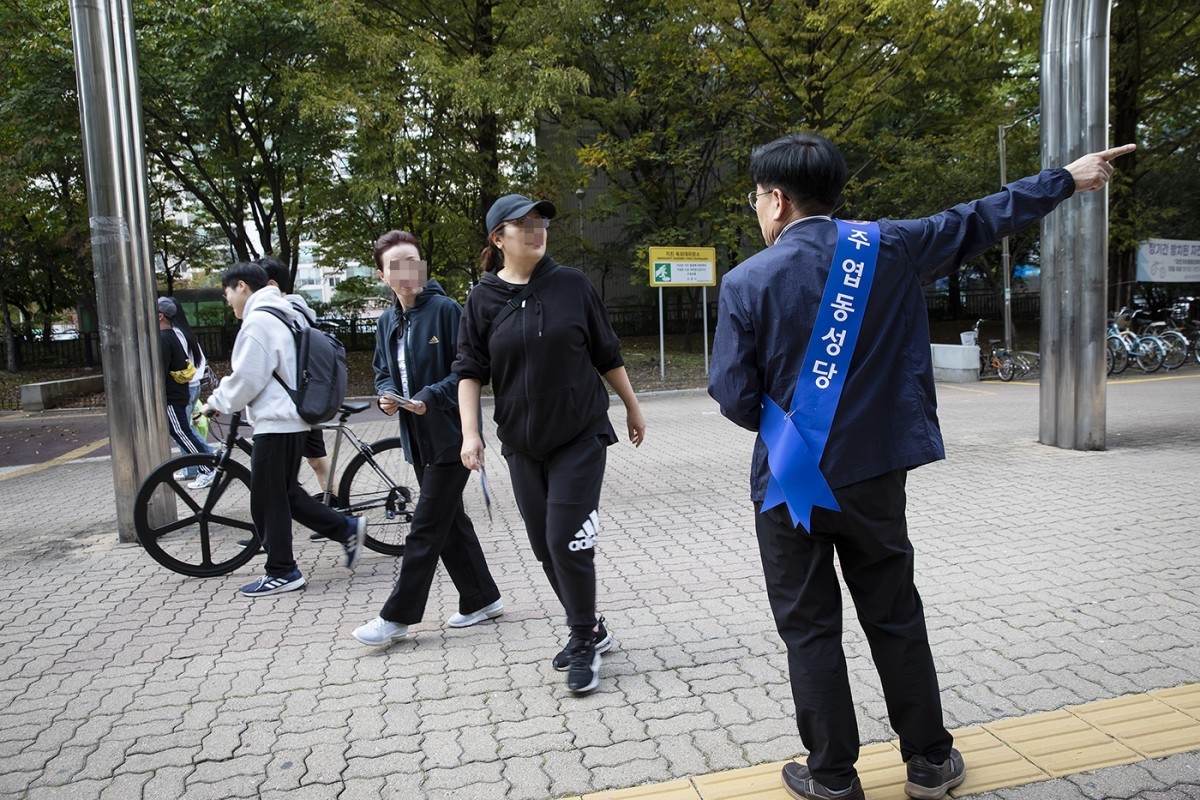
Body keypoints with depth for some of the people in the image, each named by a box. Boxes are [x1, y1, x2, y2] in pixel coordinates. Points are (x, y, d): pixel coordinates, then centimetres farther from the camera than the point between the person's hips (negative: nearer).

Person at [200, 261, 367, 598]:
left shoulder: (258, 321, -15)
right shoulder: (288, 314, 16)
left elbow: (246, 379, -17)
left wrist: (216, 403, 0)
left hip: (275, 422, -10)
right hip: (293, 418, 10)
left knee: (267, 500, 1)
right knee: (285, 494, 18)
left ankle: (281, 572, 11)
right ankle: (347, 528, 16)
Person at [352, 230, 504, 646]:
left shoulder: (446, 309, -13)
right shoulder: (387, 322, 10)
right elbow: (383, 372, 17)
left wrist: (430, 396, -25)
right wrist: (387, 395, -4)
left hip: (451, 436, -8)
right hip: (419, 440, 8)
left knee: (426, 529, -1)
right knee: (451, 522, 15)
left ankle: (397, 617, 8)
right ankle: (481, 599, 29)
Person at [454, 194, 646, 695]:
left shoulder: (571, 285, -2)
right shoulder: (483, 299, 0)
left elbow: (607, 354, 5)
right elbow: (470, 371, -1)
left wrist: (632, 407, 12)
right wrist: (470, 432, -13)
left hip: (581, 437, -3)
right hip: (522, 444, 3)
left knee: (567, 540, -7)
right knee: (544, 546, 10)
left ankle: (583, 644, 13)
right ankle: (590, 630, 30)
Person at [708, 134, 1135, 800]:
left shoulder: (746, 282, -11)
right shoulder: (887, 248, -3)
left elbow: (735, 399, -11)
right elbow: (979, 220, 11)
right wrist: (1068, 177, 26)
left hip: (789, 483, -3)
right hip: (873, 475, 3)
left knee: (810, 629, 11)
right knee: (895, 618, 18)